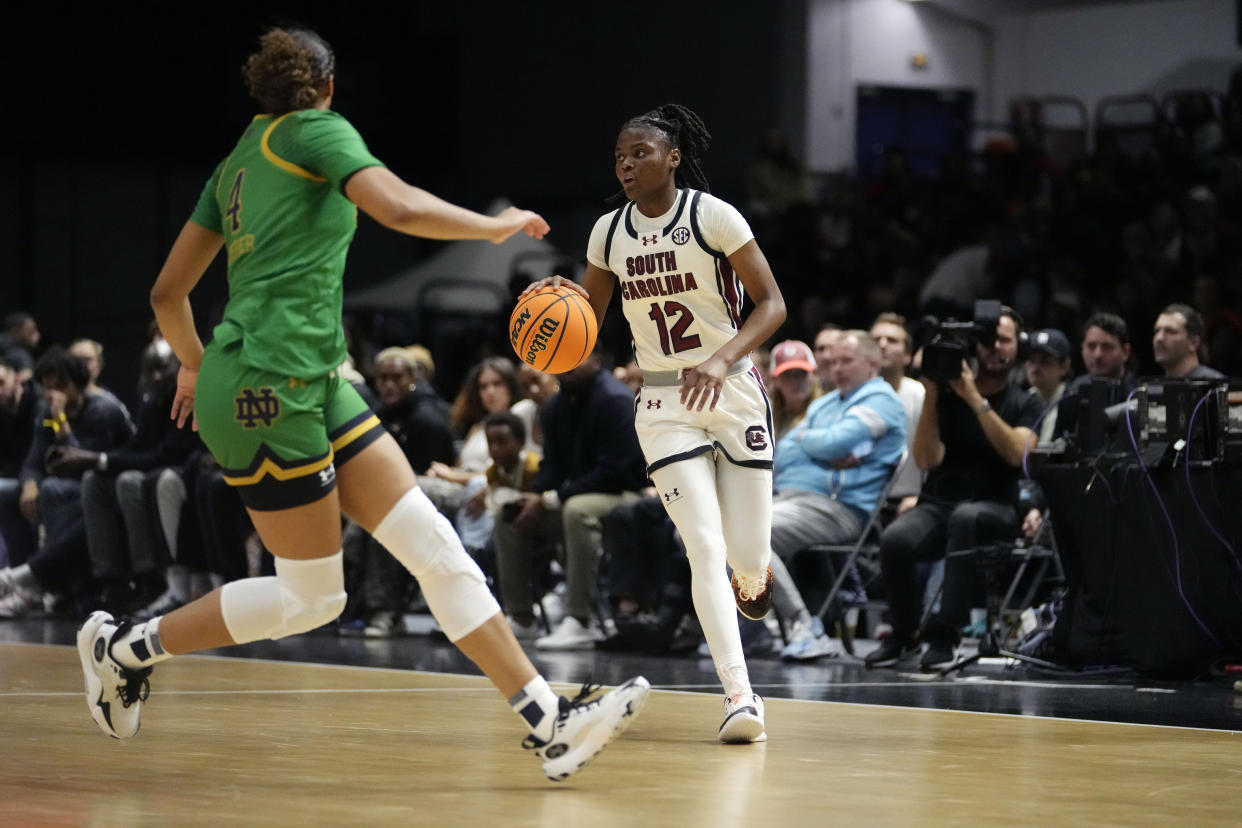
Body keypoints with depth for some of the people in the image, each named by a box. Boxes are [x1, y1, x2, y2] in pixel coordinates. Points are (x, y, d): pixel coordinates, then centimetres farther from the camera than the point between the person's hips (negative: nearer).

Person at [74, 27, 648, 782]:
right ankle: (126, 646, 14)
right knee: (311, 597, 0)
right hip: (269, 384, -9)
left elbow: (168, 293, 21)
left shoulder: (239, 161, 19)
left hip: (314, 383, 9)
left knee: (435, 546, 0)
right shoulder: (316, 130, -3)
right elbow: (399, 207, -20)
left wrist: (196, 366, 38)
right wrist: (495, 225, -4)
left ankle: (549, 721, -4)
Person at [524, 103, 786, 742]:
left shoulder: (713, 216, -10)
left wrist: (721, 360, -26)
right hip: (663, 403, 2)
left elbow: (772, 304, -11)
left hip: (734, 394, -2)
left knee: (748, 559, 0)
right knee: (706, 550, -15)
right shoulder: (609, 232, 2)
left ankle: (753, 575, 40)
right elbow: (587, 318, 14)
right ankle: (740, 695, -16)